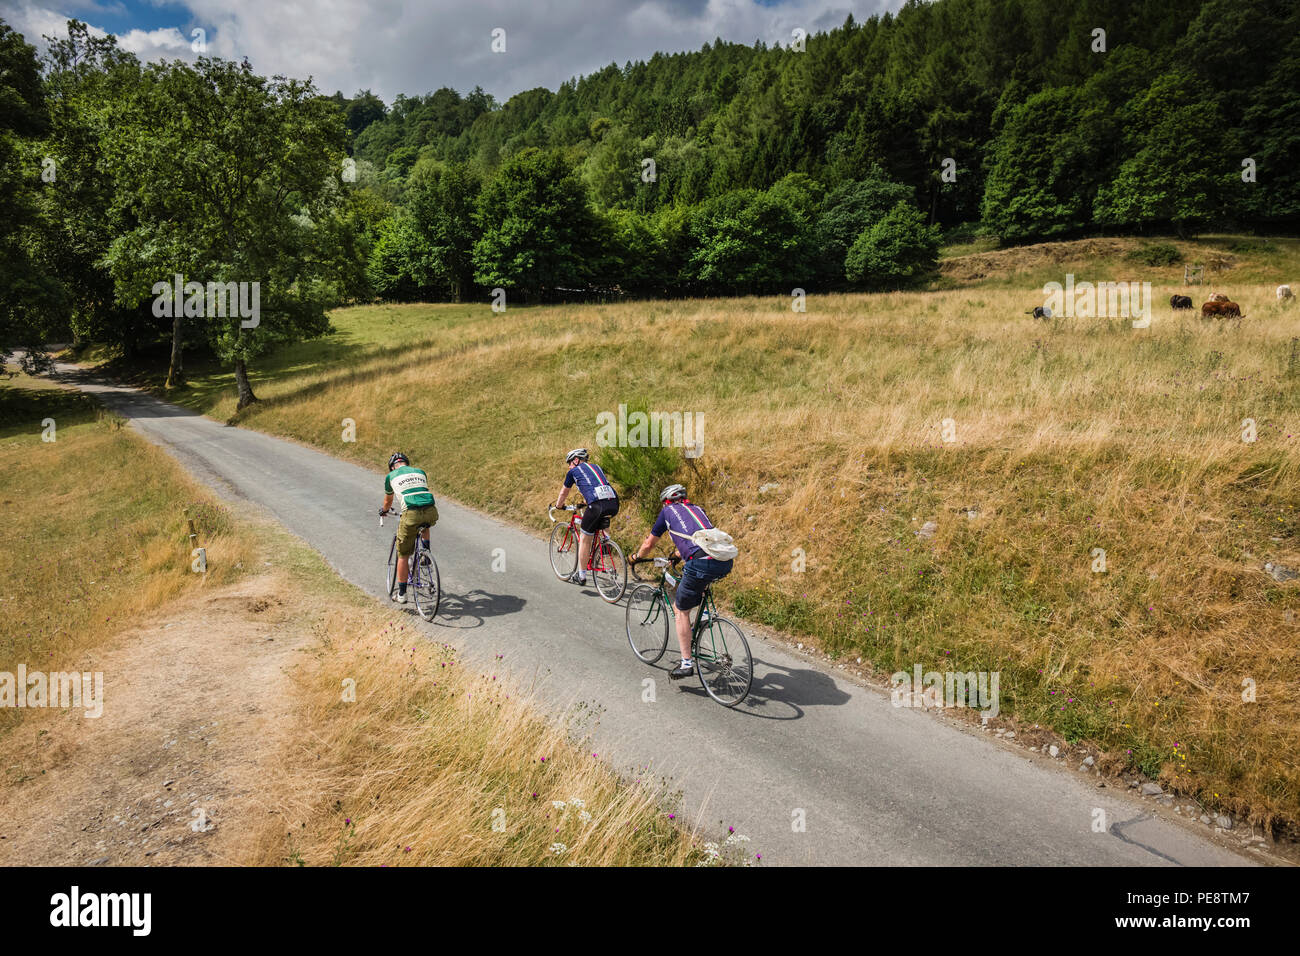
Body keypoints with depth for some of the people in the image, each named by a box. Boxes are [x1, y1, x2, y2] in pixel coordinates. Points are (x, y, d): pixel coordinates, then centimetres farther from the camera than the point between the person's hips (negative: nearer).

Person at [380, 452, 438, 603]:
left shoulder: (391, 476, 18)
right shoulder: (420, 472, 25)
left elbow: (388, 501, 34)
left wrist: (384, 510, 57)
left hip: (411, 514, -3)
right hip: (431, 512, 3)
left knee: (403, 556, 12)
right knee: (424, 524, 41)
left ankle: (401, 594, 17)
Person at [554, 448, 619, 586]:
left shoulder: (573, 471, 18)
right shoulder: (596, 467, 32)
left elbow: (564, 493, 31)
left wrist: (558, 505, 51)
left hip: (598, 504, -5)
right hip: (615, 504, 5)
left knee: (585, 539, 10)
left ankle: (581, 576, 15)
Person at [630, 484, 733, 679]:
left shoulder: (668, 511, 19)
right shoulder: (697, 509, 32)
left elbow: (648, 544, 26)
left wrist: (636, 557, 47)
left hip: (701, 565, -5)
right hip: (725, 562, 6)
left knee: (681, 610, 13)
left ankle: (686, 663, 11)